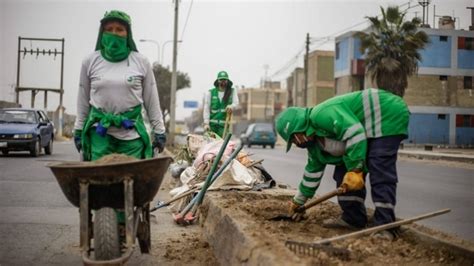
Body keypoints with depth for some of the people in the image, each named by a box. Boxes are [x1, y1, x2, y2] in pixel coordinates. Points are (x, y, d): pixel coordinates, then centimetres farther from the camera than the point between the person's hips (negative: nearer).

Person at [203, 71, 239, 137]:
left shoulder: (232, 91, 10)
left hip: (224, 124, 0)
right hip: (211, 124, 0)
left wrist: (231, 106, -30)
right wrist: (206, 123, -8)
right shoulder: (210, 92, 8)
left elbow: (236, 103, -4)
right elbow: (206, 108, 3)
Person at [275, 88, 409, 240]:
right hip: (369, 130, 10)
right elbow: (313, 170, 19)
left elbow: (355, 133, -33)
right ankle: (353, 218, 10)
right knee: (343, 169, 5)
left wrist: (355, 170, -31)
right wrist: (298, 201, 25)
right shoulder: (314, 140, 8)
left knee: (380, 175, -19)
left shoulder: (322, 115, -25)